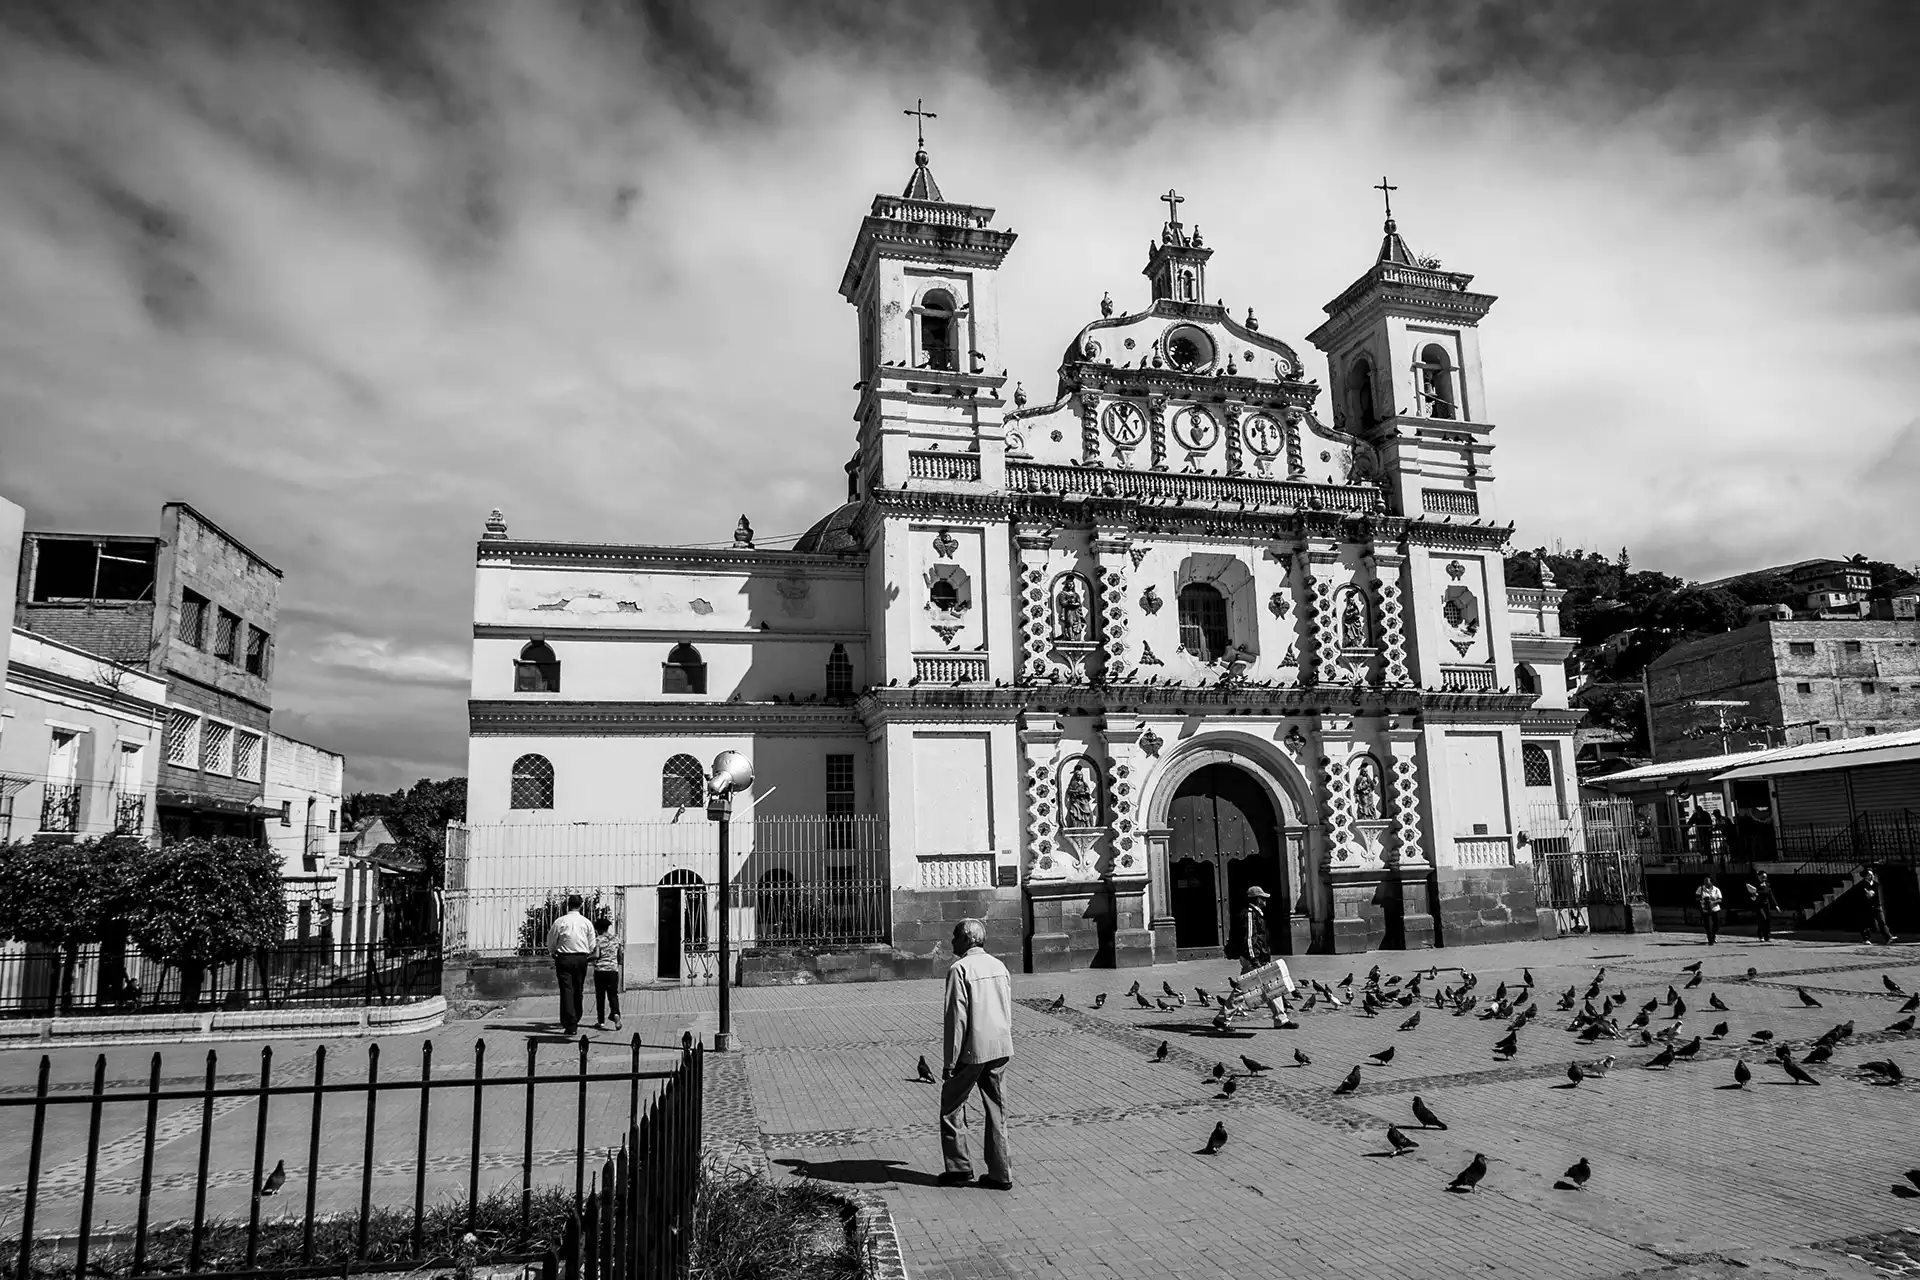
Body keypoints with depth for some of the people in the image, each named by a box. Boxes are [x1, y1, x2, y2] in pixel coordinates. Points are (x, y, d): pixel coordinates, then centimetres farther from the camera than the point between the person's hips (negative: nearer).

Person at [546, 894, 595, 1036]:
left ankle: (570, 1025, -11)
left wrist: (554, 953, 21)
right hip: (582, 958, 2)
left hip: (564, 958, -2)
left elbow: (550, 941, 2)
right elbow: (591, 945, 5)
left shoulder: (560, 921, -5)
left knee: (567, 990, -4)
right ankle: (575, 1020, 25)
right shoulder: (586, 922, 0)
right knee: (578, 990, 14)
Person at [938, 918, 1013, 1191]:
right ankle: (1000, 1174, 16)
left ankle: (959, 1167, 14)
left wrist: (950, 1062, -10)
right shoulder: (999, 966, 9)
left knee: (951, 1106, 11)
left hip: (972, 1050, -6)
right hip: (1000, 1048, 6)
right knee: (995, 1109, 13)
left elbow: (957, 1017, -15)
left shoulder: (959, 969, -12)